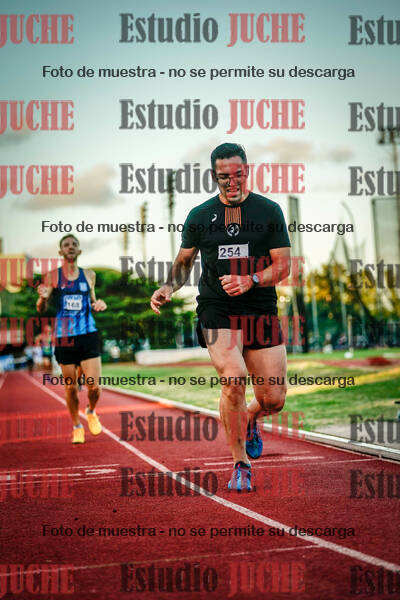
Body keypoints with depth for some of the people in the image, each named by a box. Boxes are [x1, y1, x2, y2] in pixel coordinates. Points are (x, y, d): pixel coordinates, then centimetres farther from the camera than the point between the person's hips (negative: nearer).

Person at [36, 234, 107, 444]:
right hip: (64, 337, -1)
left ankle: (91, 412, 25)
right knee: (70, 387, 4)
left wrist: (99, 305, -3)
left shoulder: (89, 275, 9)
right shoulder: (53, 276, 3)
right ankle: (77, 426, 23)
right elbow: (41, 309, 0)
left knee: (93, 385, -7)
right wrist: (43, 297, -22)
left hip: (88, 334, 1)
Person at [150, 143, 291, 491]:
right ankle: (241, 464, -5)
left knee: (274, 400, -1)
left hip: (262, 313, 1)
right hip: (217, 313, -1)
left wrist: (250, 281, -17)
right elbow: (184, 261, 20)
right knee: (233, 379, -24)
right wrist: (169, 288, 0)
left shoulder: (269, 211, 4)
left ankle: (250, 418, 38)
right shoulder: (199, 216, 9)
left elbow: (283, 265, 0)